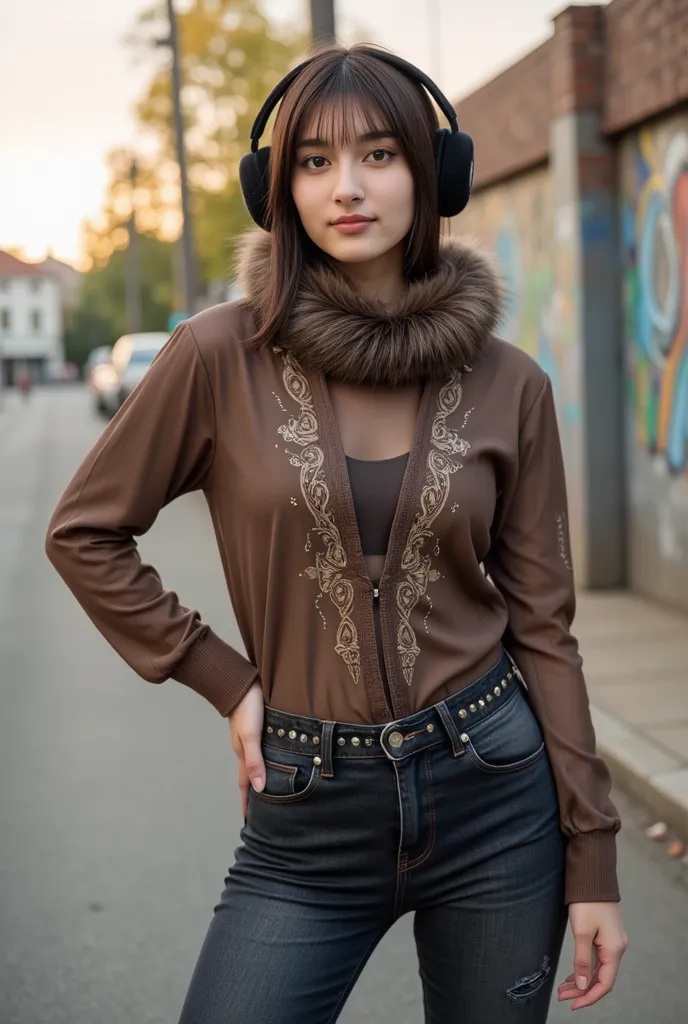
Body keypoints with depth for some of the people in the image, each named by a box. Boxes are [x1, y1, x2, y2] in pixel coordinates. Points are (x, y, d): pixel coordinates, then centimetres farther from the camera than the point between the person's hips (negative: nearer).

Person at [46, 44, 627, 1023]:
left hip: (494, 790, 1)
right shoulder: (223, 355, -7)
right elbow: (84, 532, 2)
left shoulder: (509, 385, -2)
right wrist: (224, 679, -3)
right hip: (309, 816, -1)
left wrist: (591, 856, 1)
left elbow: (541, 623, 1)